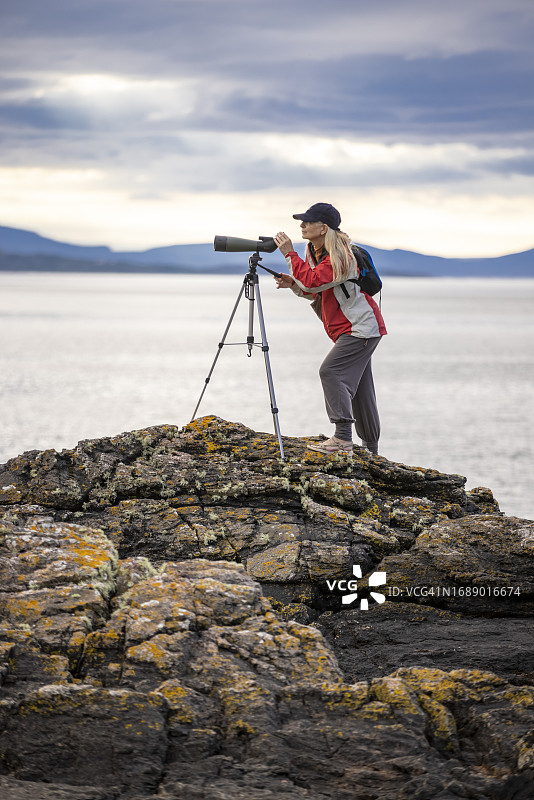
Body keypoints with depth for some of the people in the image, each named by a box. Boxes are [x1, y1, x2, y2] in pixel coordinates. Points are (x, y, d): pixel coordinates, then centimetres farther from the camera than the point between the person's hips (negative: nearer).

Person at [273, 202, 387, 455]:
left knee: (331, 371, -21)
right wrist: (294, 284, -4)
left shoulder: (339, 256, -21)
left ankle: (342, 438, -23)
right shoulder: (314, 251, 8)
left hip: (361, 327, -10)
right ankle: (370, 449, 21)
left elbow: (312, 281, -32)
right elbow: (315, 292, 15)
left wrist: (290, 254, -25)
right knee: (357, 387, 12)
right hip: (352, 329, 10)